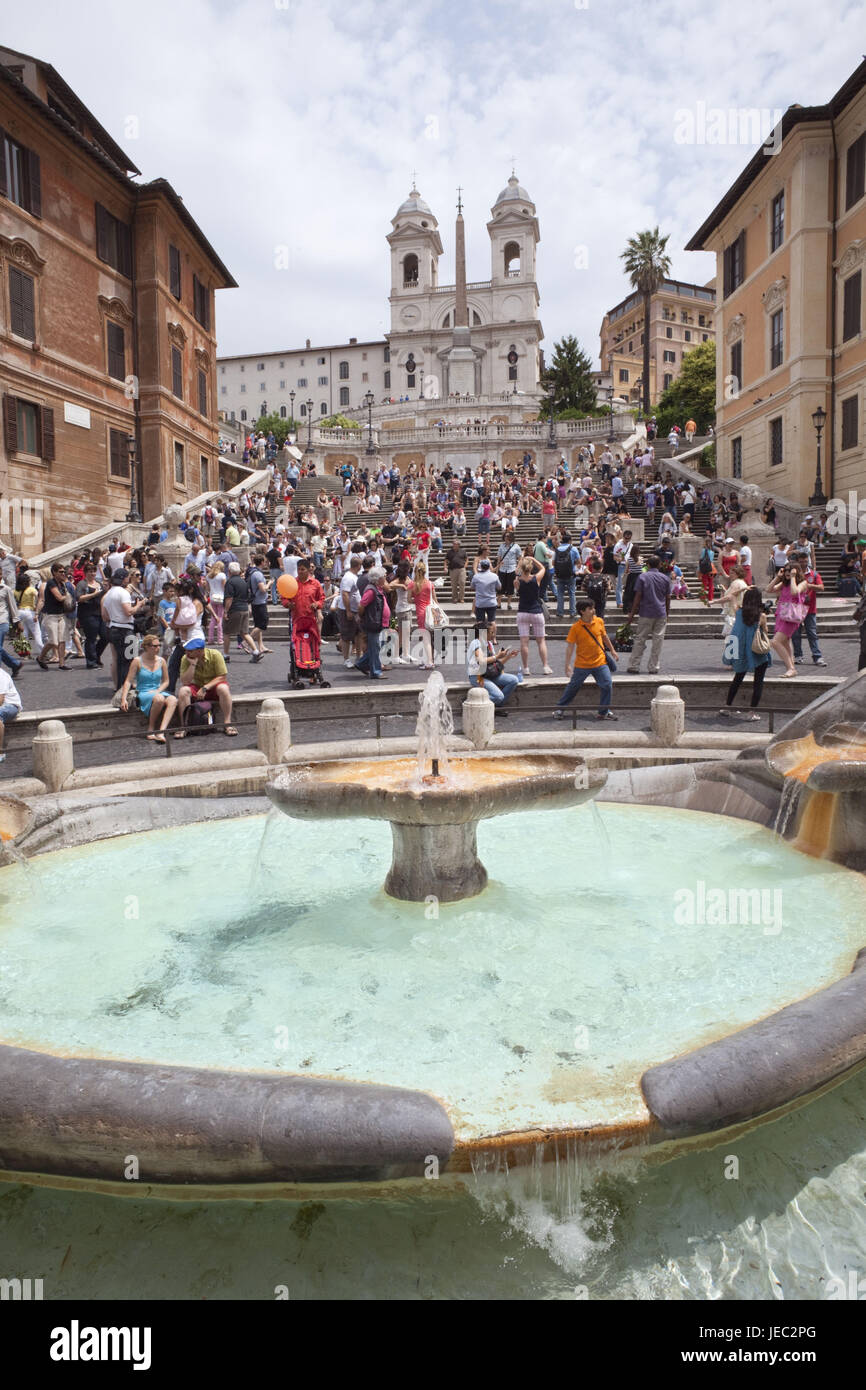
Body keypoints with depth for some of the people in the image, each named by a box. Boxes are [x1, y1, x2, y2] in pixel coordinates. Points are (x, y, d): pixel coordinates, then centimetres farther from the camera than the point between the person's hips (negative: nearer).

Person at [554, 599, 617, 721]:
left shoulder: (599, 621, -1)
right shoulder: (575, 627, -12)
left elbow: (604, 636, 16)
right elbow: (570, 646, -10)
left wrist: (612, 651, 25)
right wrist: (567, 665, -13)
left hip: (600, 662, 3)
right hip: (582, 664, -3)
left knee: (607, 685, -7)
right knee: (572, 687, 7)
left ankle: (604, 712, 8)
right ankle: (559, 709, 24)